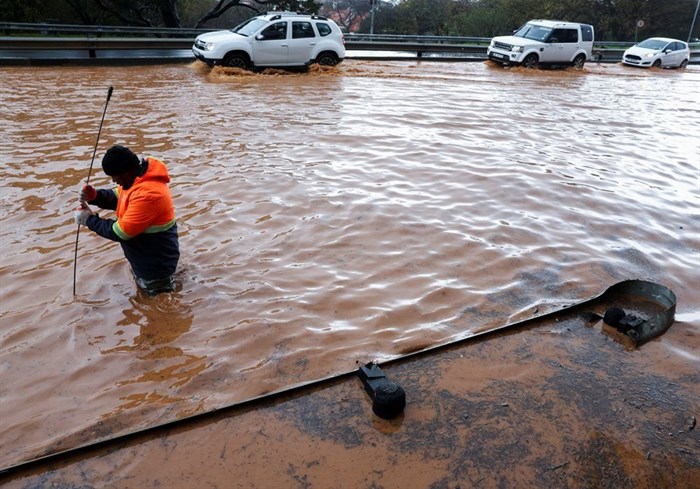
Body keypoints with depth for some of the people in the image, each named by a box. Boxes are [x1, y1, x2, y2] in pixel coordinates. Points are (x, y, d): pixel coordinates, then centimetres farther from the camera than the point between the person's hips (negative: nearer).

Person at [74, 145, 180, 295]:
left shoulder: (147, 194, -34)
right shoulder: (138, 176, -5)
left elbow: (120, 233, -27)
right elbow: (117, 197, 12)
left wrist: (89, 220, -14)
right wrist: (94, 196, -9)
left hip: (156, 264, -9)